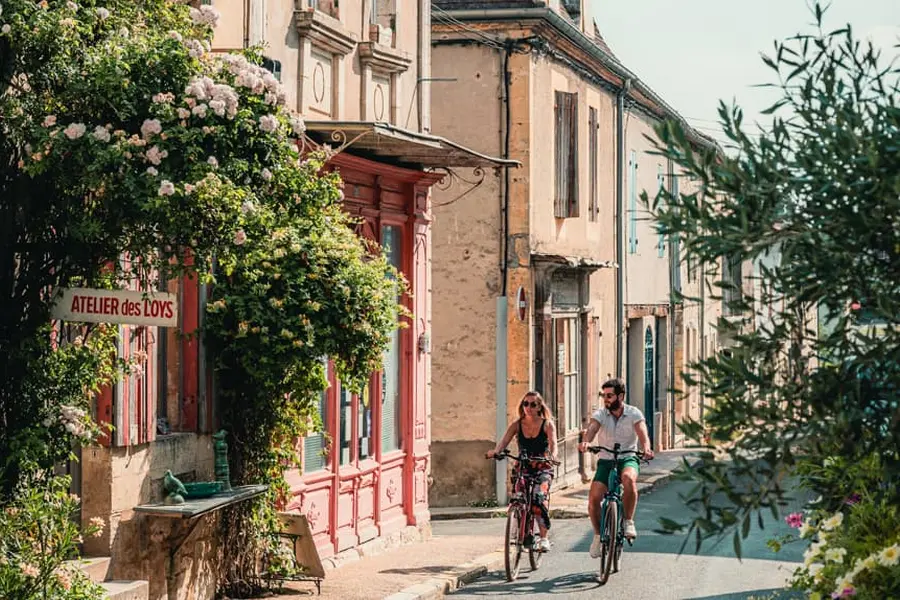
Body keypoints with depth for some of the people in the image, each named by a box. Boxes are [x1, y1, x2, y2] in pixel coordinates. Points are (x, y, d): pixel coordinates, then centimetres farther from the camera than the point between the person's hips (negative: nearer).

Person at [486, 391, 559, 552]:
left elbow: (553, 442, -18)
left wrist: (553, 455, -40)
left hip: (543, 469, -3)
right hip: (523, 468, 3)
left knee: (539, 497, -25)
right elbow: (504, 441, -12)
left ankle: (544, 538, -21)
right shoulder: (517, 425, 2)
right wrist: (495, 451, -34)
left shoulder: (547, 424, -2)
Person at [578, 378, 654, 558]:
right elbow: (591, 429, -21)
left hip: (628, 459, -2)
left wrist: (646, 449, -44)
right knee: (593, 499, -15)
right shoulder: (600, 414, -3)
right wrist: (585, 442, -45)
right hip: (606, 461, 2)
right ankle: (598, 535, 11)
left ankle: (628, 521, -20)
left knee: (628, 478, -38)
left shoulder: (634, 414, -7)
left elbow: (642, 433, -22)